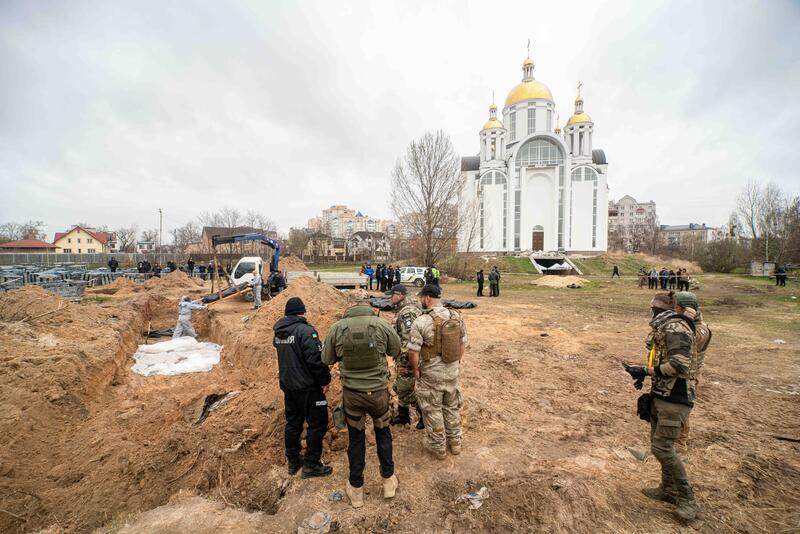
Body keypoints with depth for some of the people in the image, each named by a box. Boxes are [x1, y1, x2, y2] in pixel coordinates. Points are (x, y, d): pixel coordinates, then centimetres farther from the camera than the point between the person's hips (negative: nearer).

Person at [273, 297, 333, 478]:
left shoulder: (278, 333, 5)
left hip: (287, 385, 8)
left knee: (293, 422, 20)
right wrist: (325, 380, -14)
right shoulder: (306, 331, -21)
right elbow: (316, 359, -24)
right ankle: (311, 465, 13)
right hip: (308, 387, -8)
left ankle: (293, 461, 32)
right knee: (317, 424, 6)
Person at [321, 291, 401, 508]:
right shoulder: (382, 325, -16)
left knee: (355, 439, 20)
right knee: (383, 433, 24)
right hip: (378, 391, 0)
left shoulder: (337, 328, -13)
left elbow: (327, 359, -1)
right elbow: (396, 351, -1)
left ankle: (356, 490, 36)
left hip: (351, 393, 1)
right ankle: (388, 481, 39)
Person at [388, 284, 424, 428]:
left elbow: (408, 340, -29)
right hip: (402, 358, 10)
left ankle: (425, 417, 22)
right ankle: (402, 415, 38)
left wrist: (404, 363, -25)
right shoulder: (402, 310, 8)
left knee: (408, 389, 4)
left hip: (407, 359, -10)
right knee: (400, 387, 21)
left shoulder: (406, 313, -25)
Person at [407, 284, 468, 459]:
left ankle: (438, 447, 30)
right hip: (453, 372, 5)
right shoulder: (457, 317, -5)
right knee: (452, 407, 23)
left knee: (433, 411, 15)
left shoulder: (420, 322, -22)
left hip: (431, 374, -5)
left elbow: (413, 352, -19)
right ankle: (455, 442, 39)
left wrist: (415, 370, -3)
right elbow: (463, 344, 5)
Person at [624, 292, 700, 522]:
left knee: (662, 447, -7)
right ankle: (669, 489, 31)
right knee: (658, 442, 16)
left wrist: (646, 371, -16)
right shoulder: (665, 329, 14)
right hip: (661, 395, 10)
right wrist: (645, 372, 6)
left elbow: (679, 364, -25)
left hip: (674, 398, -10)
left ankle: (687, 499, 9)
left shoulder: (675, 328, -16)